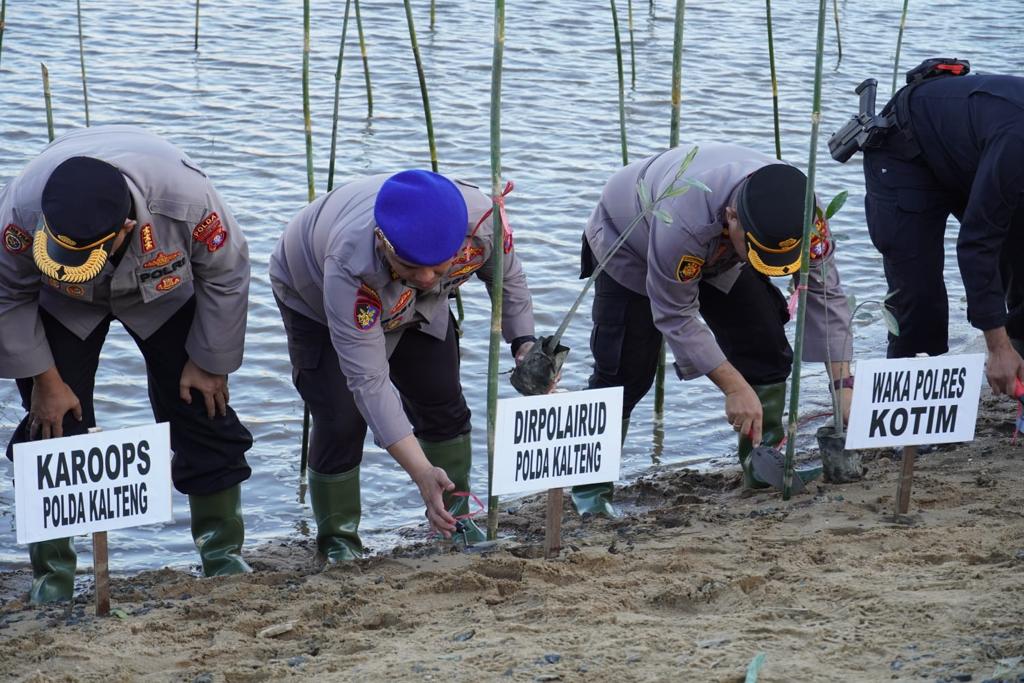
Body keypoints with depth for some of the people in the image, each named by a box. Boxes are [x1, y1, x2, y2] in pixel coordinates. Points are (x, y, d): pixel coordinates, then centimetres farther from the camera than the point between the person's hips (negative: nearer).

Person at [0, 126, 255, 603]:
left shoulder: (187, 199, -41)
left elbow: (226, 277, -19)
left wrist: (209, 363, -10)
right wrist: (44, 379, -14)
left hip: (164, 295, 0)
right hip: (61, 309, 0)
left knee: (201, 411, -2)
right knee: (52, 425, -10)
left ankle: (224, 554, 13)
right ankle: (51, 574, 0)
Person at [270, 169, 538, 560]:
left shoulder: (482, 220, -38)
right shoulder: (351, 265, -48)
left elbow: (506, 277, -10)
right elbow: (368, 380, -44)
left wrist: (524, 344, -20)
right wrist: (421, 472, -49)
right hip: (315, 298, -4)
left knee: (443, 404, 3)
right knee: (342, 422, -14)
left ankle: (454, 518, 22)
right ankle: (337, 542, 5)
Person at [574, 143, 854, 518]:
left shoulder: (800, 211, -33)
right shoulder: (679, 223, -48)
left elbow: (825, 293, -22)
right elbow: (675, 316, -34)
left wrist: (844, 384, -29)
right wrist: (734, 387, -35)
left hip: (719, 253, 5)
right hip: (628, 246, -5)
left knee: (766, 348, -8)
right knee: (626, 370, -14)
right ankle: (590, 489, -3)